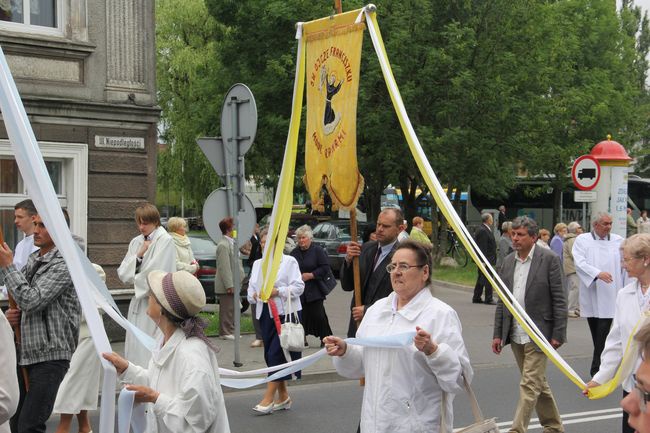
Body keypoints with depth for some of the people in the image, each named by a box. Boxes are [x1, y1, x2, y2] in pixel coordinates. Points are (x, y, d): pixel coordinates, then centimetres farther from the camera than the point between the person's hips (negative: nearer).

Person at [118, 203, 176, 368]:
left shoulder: (165, 240, -7)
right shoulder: (136, 242, 12)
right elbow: (123, 273, 7)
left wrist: (137, 281, 1)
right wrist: (138, 255, -6)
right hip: (138, 302, 7)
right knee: (134, 347, 8)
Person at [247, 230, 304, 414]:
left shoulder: (289, 261, -3)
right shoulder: (258, 264, 15)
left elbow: (298, 287, -9)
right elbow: (251, 287, 14)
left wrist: (277, 291, -19)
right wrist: (255, 295, -8)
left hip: (286, 313, -6)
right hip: (266, 314, 6)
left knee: (276, 354, -11)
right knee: (271, 355, 8)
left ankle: (268, 398, -7)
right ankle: (283, 396, 20)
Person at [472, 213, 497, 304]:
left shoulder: (485, 230, 16)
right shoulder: (482, 231, -18)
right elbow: (482, 248, -22)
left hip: (487, 259, 11)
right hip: (486, 259, -11)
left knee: (481, 279, 14)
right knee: (487, 279, -6)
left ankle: (476, 298, 20)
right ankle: (488, 299, -2)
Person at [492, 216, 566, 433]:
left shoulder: (549, 259, -8)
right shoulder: (508, 260, 8)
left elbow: (559, 300, -9)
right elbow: (502, 301, 11)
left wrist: (558, 334, -12)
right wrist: (498, 334, 8)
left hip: (538, 334, -6)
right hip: (515, 334, 6)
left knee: (530, 384, -8)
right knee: (538, 383, 17)